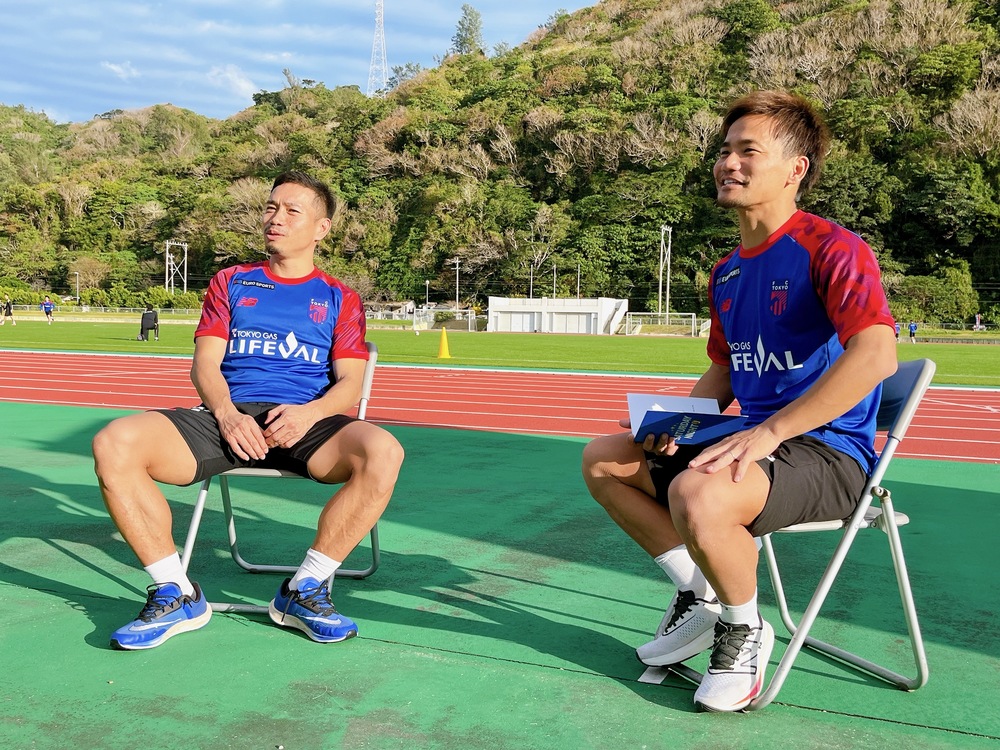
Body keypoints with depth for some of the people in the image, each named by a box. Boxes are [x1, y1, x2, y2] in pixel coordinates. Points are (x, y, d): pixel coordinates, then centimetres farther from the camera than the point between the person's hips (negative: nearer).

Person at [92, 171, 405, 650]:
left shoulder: (339, 299, 17)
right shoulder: (230, 282, 22)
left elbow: (350, 382, 6)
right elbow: (205, 364, 11)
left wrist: (309, 413, -17)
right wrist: (227, 414, -12)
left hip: (302, 421, -1)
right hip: (225, 417, 2)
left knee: (383, 453, -34)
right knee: (113, 445, -25)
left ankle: (303, 592, -18)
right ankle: (175, 597, -14)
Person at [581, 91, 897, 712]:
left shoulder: (833, 248, -14)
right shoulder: (727, 273, 13)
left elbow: (876, 354, -29)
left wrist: (769, 433, -31)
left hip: (829, 452, -9)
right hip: (754, 442, 9)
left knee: (697, 497, -37)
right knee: (603, 458, 8)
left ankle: (745, 629, -5)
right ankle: (701, 596, 15)